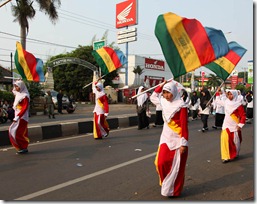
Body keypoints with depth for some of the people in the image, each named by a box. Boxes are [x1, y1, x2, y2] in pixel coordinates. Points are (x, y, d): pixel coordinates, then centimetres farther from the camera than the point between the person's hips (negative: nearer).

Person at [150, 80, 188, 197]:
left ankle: (173, 190, 21)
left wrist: (184, 143, -17)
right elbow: (153, 98, 22)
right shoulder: (164, 102, 3)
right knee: (161, 163, 3)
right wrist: (160, 86, 6)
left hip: (177, 139, -5)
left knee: (176, 166, 5)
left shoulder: (180, 105, -14)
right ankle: (166, 184, 27)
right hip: (166, 137, 6)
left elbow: (184, 125, -15)